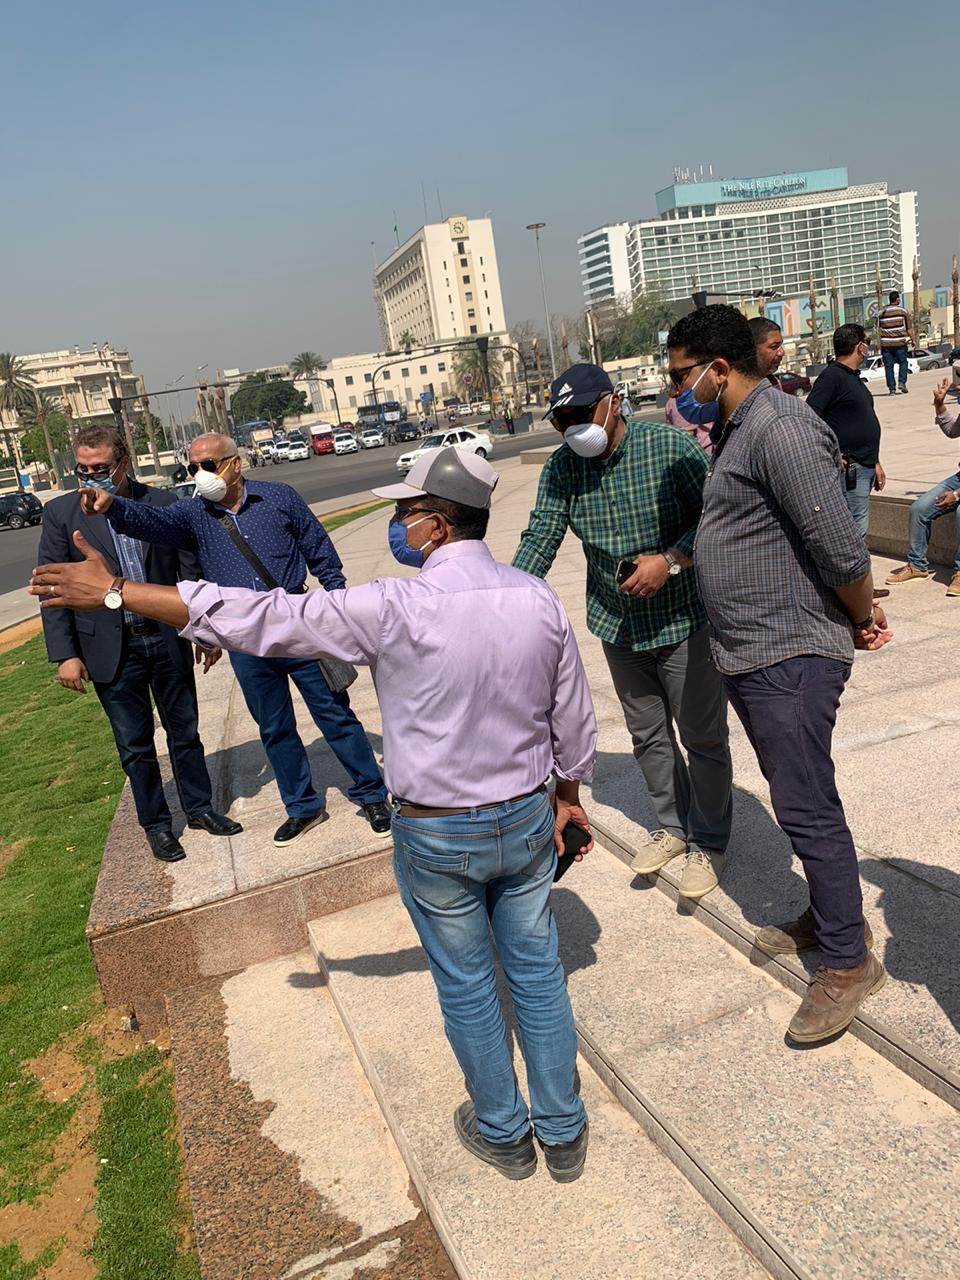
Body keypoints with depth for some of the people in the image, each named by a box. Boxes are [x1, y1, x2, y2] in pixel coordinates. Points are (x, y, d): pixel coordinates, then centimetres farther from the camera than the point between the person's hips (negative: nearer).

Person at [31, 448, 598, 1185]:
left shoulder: (395, 610, -22)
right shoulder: (539, 599, -7)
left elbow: (259, 618, -19)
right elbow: (574, 720, 1)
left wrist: (112, 592, -11)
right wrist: (568, 793, 19)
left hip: (436, 837, -4)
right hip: (527, 819, 4)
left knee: (467, 987, 17)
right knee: (538, 972, 19)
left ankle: (503, 1134, 38)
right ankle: (564, 1135, 36)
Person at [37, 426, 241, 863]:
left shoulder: (164, 504, -1)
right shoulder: (61, 513, -4)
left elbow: (191, 572, 5)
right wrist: (64, 654, -10)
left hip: (167, 640, 1)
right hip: (111, 649, -1)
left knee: (185, 731, 14)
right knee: (135, 745, 10)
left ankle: (199, 807, 32)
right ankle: (156, 824, 26)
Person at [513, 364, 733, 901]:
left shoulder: (670, 446, -16)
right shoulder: (561, 468, -3)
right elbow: (539, 540, -7)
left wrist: (671, 560, -27)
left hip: (684, 619, -5)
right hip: (618, 624, 5)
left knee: (702, 736, 6)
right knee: (649, 735, 19)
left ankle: (708, 842, 25)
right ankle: (672, 825, 39)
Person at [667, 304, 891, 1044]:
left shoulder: (781, 430, -19)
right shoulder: (737, 431, 14)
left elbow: (842, 549, -23)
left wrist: (862, 620, -6)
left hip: (791, 659, -10)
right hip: (751, 657, 10)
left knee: (807, 809, -2)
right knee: (797, 797, 20)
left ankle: (849, 962, 14)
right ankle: (826, 916, 37)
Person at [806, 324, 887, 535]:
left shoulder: (854, 377, 19)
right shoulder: (832, 376, -12)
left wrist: (875, 463, 23)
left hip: (865, 468, 10)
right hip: (849, 469, -10)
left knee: (858, 529, 15)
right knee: (856, 531, -9)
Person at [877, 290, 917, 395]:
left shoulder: (882, 312, 3)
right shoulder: (903, 311, -1)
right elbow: (909, 328, 1)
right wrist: (913, 340, 9)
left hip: (886, 344, 1)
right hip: (900, 343, -1)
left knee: (888, 366, 4)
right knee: (903, 362, 16)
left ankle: (891, 389, 1)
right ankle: (902, 382, -1)